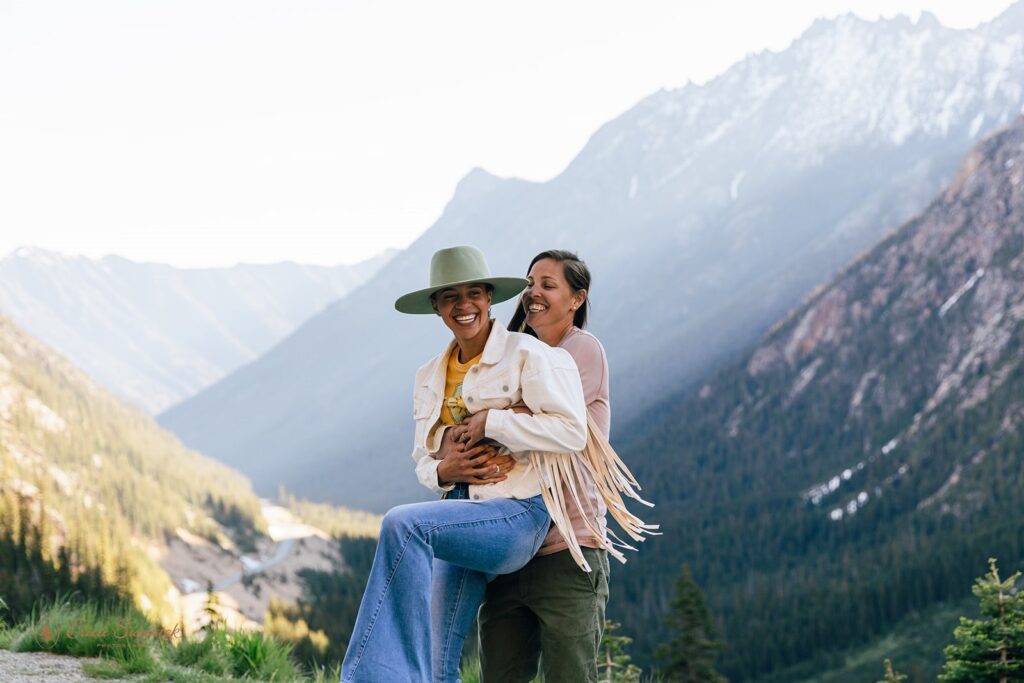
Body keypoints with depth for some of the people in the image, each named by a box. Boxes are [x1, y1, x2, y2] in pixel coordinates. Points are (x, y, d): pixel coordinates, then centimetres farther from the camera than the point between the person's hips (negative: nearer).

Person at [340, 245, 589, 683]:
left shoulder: (527, 355, -4)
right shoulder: (430, 378, 16)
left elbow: (571, 431, -14)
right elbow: (423, 456, 22)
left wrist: (490, 421, -14)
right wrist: (442, 473, -2)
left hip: (517, 515, -7)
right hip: (460, 518, 7)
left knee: (402, 524, -31)